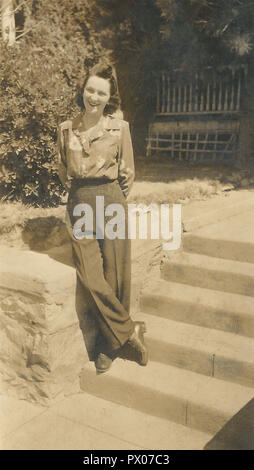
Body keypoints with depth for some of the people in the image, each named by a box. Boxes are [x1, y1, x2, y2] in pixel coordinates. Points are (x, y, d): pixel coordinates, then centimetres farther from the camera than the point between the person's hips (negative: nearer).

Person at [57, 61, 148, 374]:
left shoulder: (119, 128, -1)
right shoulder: (66, 129, 5)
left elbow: (127, 172, 6)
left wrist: (110, 198, 10)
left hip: (111, 203, -2)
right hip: (78, 205, 2)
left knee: (114, 276, 1)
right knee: (90, 278, -7)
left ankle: (109, 345, 19)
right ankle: (129, 331, 10)